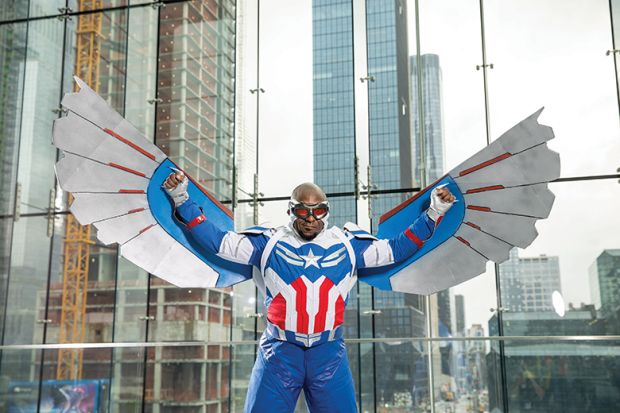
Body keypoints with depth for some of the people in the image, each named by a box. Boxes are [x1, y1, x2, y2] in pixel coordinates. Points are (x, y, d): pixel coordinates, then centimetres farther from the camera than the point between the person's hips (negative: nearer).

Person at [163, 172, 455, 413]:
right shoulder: (268, 242, 5)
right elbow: (216, 240, 5)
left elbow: (398, 249, 14)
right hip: (280, 350, -1)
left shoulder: (347, 244, 10)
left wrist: (433, 214, 10)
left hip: (329, 353, 2)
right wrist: (182, 201, 0)